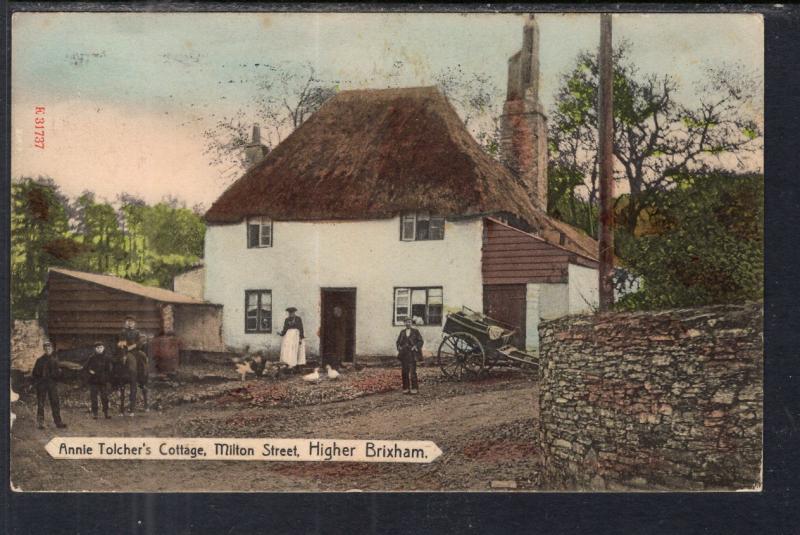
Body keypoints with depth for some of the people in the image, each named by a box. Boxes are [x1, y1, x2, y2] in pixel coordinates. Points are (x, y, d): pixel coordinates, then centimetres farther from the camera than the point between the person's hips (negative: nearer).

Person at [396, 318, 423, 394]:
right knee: (405, 371, 5)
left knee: (413, 371, -7)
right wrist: (399, 347, 2)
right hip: (404, 354, 4)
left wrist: (415, 346, -14)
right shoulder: (402, 332, 12)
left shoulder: (415, 331, 1)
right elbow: (398, 341, 20)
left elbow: (420, 341, 0)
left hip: (412, 354, -4)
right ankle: (406, 389, 11)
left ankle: (414, 389, -2)